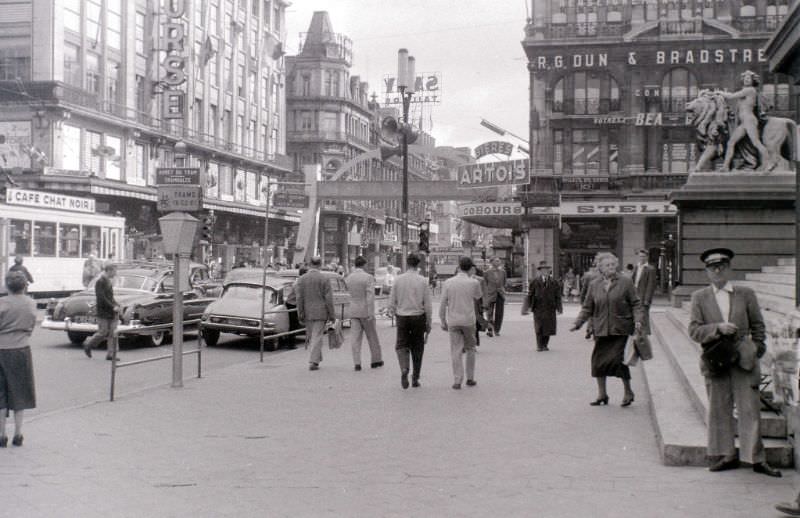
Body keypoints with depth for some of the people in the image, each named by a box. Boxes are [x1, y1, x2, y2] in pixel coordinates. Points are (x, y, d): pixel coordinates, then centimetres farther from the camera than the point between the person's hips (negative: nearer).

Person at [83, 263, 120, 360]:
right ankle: (88, 345, 19)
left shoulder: (109, 281, 13)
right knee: (103, 333, -3)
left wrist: (116, 305, 6)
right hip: (103, 313, -8)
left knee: (112, 333, 3)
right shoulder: (100, 282, -13)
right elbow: (101, 298, -19)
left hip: (111, 312, 8)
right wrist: (113, 307, -20)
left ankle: (110, 354, 5)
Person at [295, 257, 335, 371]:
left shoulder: (301, 279, -1)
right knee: (317, 337, -1)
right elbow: (328, 299, -8)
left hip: (307, 313, 2)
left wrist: (300, 315, 1)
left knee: (311, 337, 16)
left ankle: (317, 358, 24)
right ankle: (313, 362, -7)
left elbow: (299, 298, -3)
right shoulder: (324, 279, -7)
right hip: (321, 313, -2)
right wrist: (332, 315, -2)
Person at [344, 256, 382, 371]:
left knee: (355, 337, 3)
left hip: (353, 311, 3)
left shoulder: (348, 278, 3)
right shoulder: (368, 278, -12)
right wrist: (371, 313, -18)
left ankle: (357, 363, -4)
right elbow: (370, 296, -17)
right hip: (365, 311, -3)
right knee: (372, 337, 10)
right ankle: (376, 360, 20)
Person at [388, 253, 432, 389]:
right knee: (417, 348, 11)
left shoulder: (398, 279, -3)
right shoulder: (422, 281, -5)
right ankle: (415, 378, 14)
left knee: (402, 345, 8)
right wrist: (428, 323, 5)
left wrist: (394, 313, 19)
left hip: (402, 317, 0)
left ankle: (404, 369, -19)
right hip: (418, 317, 0)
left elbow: (391, 302, 1)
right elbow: (428, 304, -4)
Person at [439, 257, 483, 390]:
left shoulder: (448, 283, -4)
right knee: (470, 349, 16)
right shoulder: (474, 282, -7)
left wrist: (443, 322, 8)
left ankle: (457, 381, -2)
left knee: (456, 351, 3)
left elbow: (442, 305, -2)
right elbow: (478, 296, 15)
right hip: (468, 320, 0)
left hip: (453, 321, 1)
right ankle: (470, 378, 19)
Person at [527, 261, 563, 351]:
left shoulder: (554, 282, 7)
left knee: (548, 327, 2)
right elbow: (530, 295, 5)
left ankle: (545, 345, 15)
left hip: (550, 308, 1)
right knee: (539, 327, -4)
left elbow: (558, 296, 7)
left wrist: (559, 307, 3)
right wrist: (529, 306, 0)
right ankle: (539, 345, 3)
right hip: (538, 308, -1)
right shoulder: (535, 282, 4)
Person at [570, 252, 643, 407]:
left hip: (620, 330, -3)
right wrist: (578, 323, 2)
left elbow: (635, 303, 3)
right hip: (601, 330, 3)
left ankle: (628, 392, 11)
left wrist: (638, 320, -11)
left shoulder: (625, 282, 1)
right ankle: (601, 394, 18)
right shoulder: (594, 285, 7)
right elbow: (587, 308, 11)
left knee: (618, 359, -8)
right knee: (599, 360, 3)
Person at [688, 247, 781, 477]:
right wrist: (718, 328, -17)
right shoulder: (699, 297, 5)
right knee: (719, 410, 5)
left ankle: (756, 459, 4)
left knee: (750, 408, -2)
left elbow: (757, 326, 13)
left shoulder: (746, 294, 7)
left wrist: (756, 351, 3)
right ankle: (726, 456, 15)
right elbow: (694, 330, -3)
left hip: (743, 360, 0)